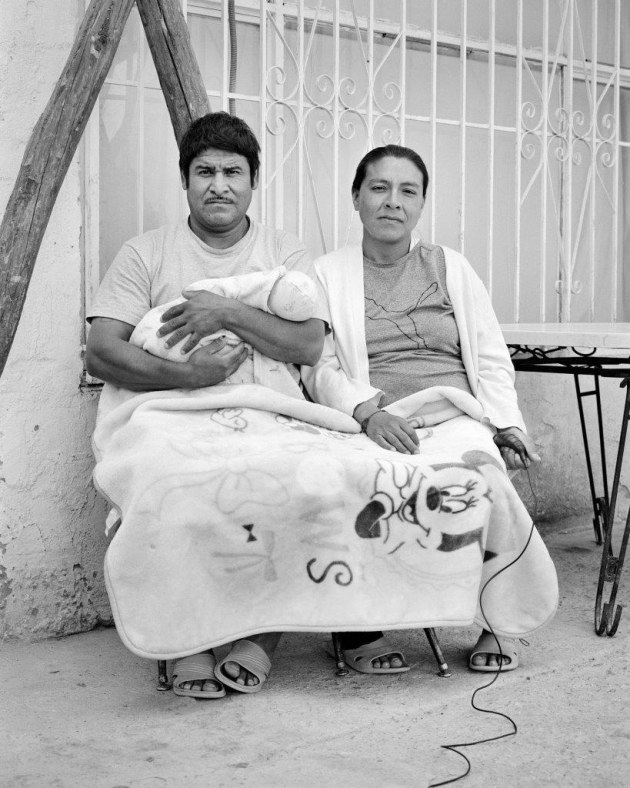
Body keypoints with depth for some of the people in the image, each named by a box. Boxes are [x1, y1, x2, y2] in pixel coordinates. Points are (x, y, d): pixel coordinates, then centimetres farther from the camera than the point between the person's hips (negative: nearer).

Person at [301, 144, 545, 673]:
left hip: (457, 417, 1)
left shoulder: (452, 268, 21)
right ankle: (359, 628, -17)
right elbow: (319, 367, 1)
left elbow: (491, 360, 16)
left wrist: (507, 424, -2)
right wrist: (368, 412, -18)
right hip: (370, 426, -1)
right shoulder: (327, 273, 14)